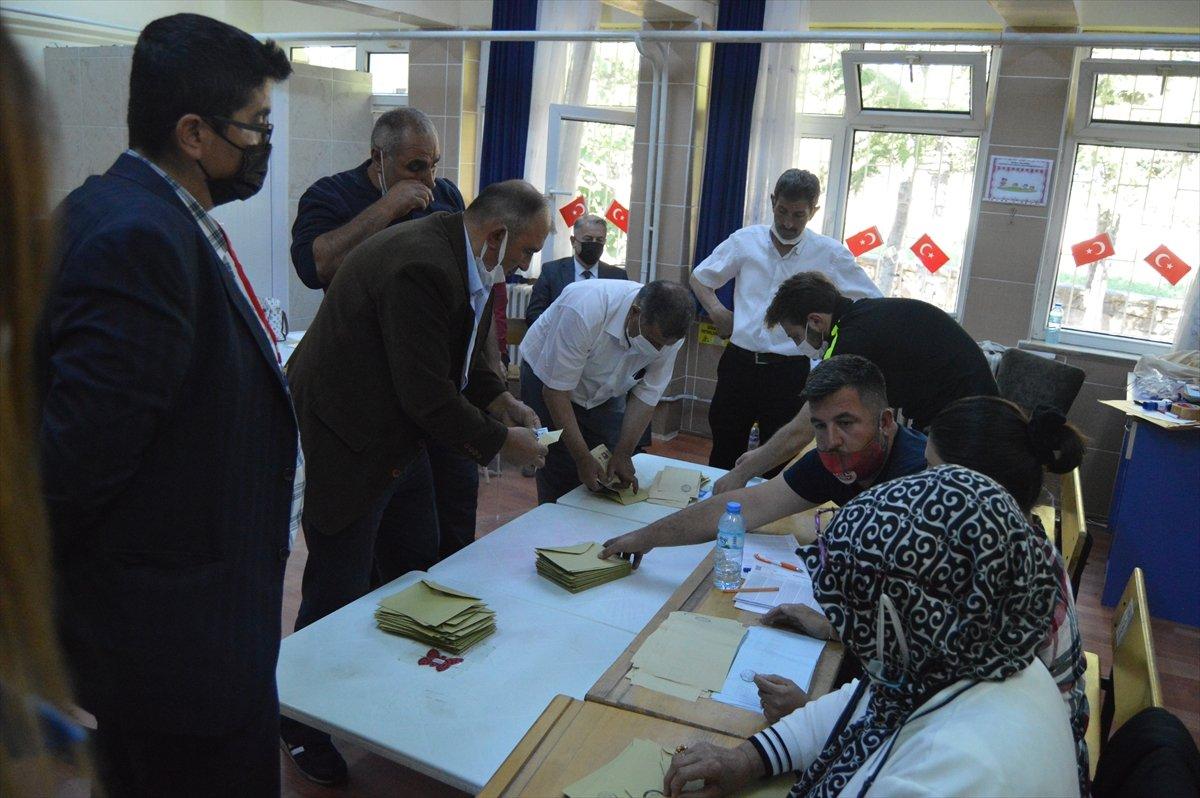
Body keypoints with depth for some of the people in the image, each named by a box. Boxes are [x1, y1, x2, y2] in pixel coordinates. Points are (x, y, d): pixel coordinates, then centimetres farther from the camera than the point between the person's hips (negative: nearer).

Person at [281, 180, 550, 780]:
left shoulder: (459, 257, 3)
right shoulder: (420, 268, -29)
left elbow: (462, 353, 17)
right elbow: (428, 394, -28)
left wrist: (500, 401, 4)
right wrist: (502, 442, -16)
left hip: (393, 437, 10)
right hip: (346, 446, -10)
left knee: (415, 572, 18)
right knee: (339, 592, 3)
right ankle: (304, 726, 26)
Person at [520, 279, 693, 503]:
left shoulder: (668, 333, -23)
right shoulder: (585, 311, -38)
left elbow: (646, 395, -11)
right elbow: (556, 390, -30)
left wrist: (623, 454, -16)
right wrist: (583, 458, -28)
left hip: (604, 391, 4)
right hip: (549, 381, -4)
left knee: (617, 480, 0)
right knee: (561, 484, -9)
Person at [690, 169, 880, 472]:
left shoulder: (831, 254, -3)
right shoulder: (746, 241, 2)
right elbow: (700, 277, 16)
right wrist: (716, 311, 1)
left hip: (789, 373, -2)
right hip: (738, 364, 2)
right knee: (723, 457, 14)